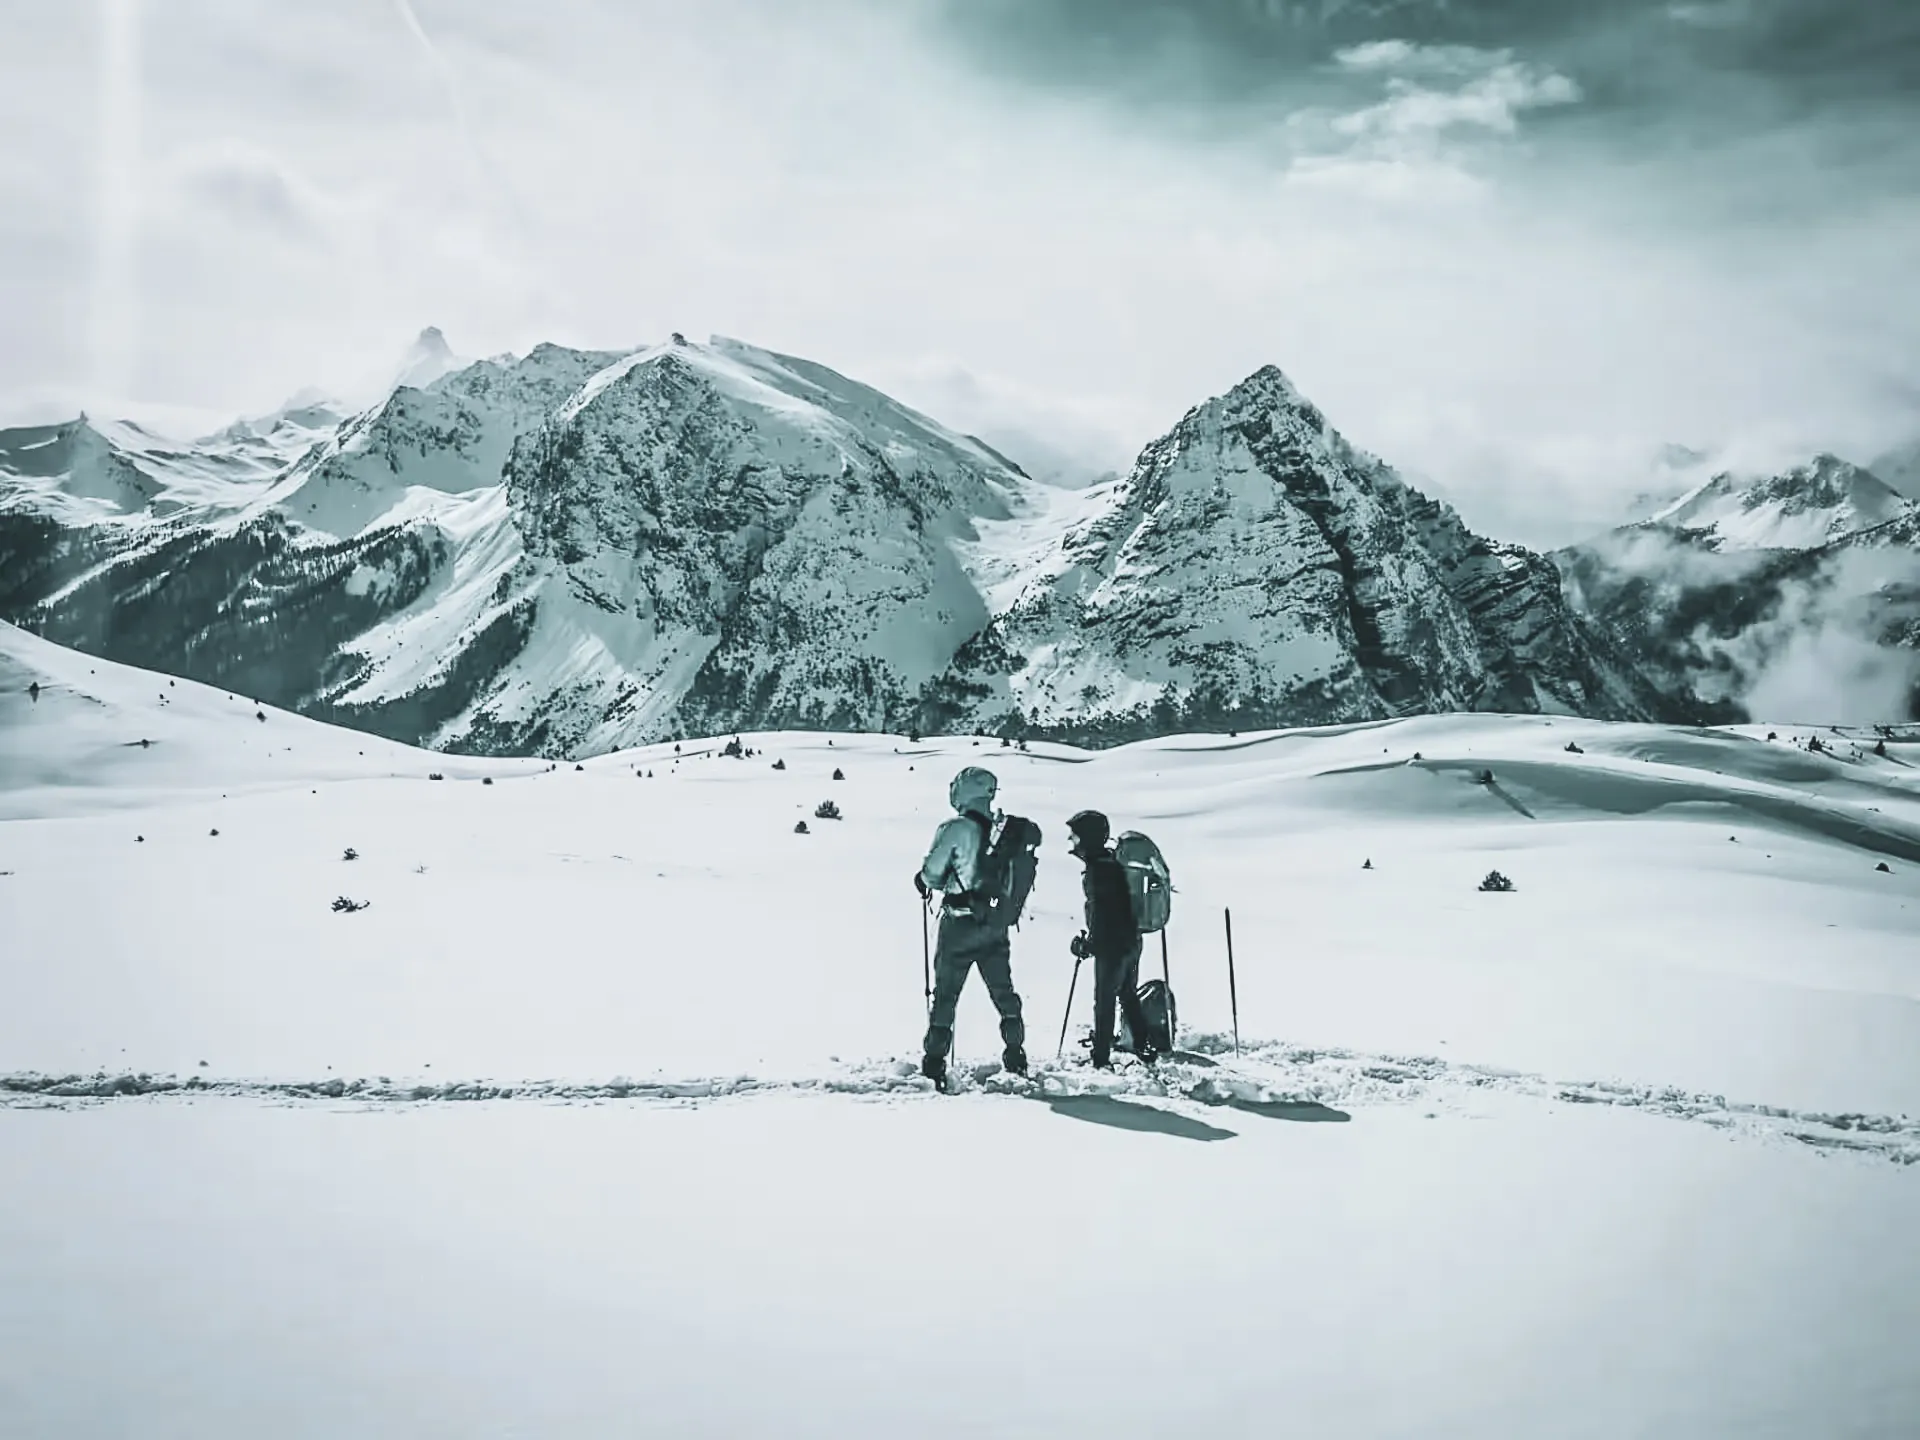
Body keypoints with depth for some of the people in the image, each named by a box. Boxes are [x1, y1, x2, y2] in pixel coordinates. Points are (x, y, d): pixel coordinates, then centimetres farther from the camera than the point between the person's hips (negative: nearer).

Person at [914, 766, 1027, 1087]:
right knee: (1003, 991, 18)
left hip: (960, 923, -4)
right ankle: (1016, 1055, 22)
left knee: (945, 992, 4)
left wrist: (925, 880, 9)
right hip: (996, 923, 4)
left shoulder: (956, 828, -14)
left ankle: (934, 1062, 4)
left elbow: (931, 873, -12)